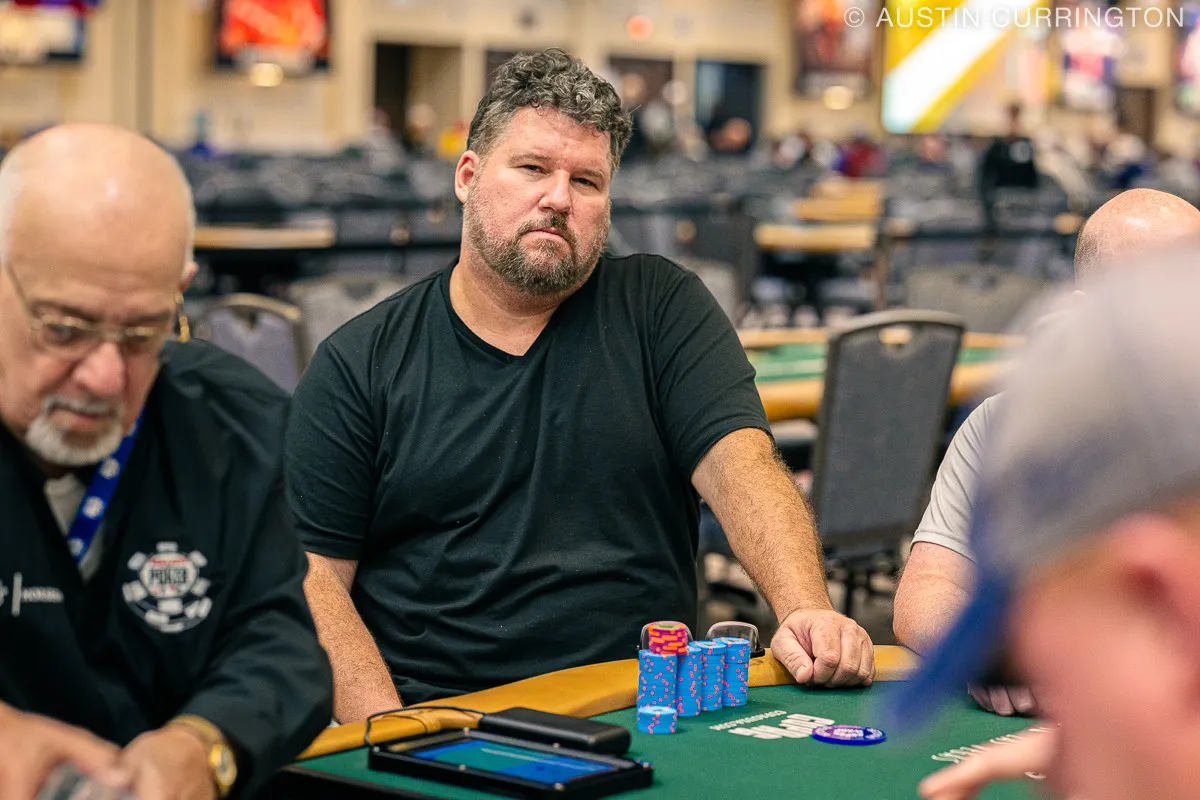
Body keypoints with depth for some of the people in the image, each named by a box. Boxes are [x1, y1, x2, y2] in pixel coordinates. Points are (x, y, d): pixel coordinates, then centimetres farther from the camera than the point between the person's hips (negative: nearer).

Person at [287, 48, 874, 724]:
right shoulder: (358, 364, 6)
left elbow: (741, 464, -5)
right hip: (435, 727, -1)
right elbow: (314, 571, 2)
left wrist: (808, 612, -23)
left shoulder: (663, 311, 9)